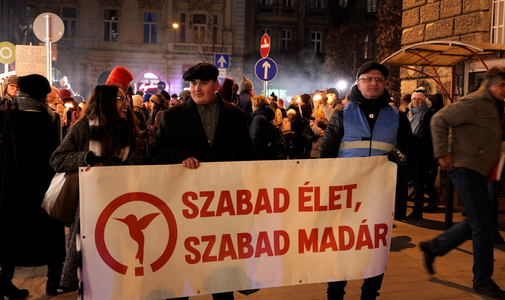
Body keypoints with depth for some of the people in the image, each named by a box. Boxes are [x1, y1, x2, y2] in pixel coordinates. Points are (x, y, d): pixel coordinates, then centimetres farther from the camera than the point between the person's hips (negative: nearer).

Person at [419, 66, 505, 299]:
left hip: (478, 171, 10)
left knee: (478, 221, 14)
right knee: (482, 223, -6)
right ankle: (483, 281, 6)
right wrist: (442, 154, -20)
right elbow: (439, 120, -19)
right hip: (465, 168, -10)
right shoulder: (475, 102, -14)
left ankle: (433, 247, 24)